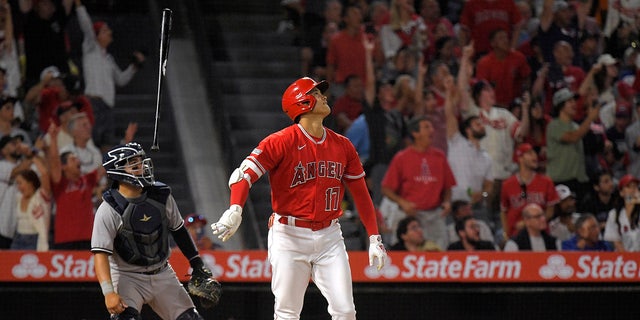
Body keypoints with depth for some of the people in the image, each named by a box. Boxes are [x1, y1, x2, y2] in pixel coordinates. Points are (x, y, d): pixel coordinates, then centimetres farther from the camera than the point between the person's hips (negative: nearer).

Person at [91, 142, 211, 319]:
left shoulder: (161, 195, -4)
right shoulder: (109, 210, -19)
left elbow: (178, 229, 12)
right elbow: (100, 254, -23)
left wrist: (197, 263, 14)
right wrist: (109, 292, -35)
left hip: (162, 274, 5)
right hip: (126, 276, -5)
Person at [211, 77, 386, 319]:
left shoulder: (343, 146, 9)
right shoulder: (282, 142, -8)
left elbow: (360, 193, 14)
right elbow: (245, 174, -16)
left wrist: (374, 238, 9)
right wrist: (235, 209, -34)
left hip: (329, 235, 5)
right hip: (289, 236, -4)